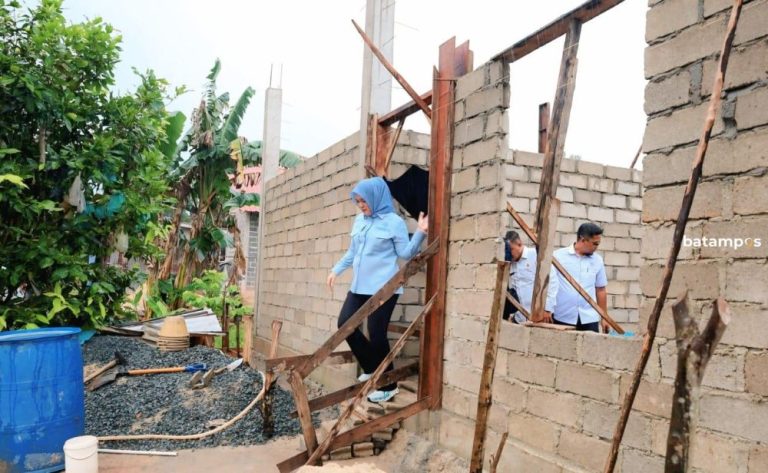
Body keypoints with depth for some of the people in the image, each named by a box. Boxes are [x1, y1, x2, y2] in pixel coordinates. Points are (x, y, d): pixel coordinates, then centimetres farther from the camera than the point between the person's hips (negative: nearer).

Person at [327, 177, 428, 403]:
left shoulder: (394, 222, -7)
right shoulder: (359, 220, 12)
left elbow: (405, 253, -7)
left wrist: (420, 233, -19)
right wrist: (336, 270, 18)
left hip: (383, 287, -7)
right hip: (359, 286, 8)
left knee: (376, 334, -5)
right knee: (345, 323, 5)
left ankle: (389, 385, 13)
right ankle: (371, 369, 24)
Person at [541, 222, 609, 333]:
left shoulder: (597, 260, 7)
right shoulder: (558, 256, -3)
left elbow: (600, 290, 13)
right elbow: (549, 283, -4)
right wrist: (547, 309, -10)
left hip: (589, 318, 3)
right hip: (562, 318, -2)